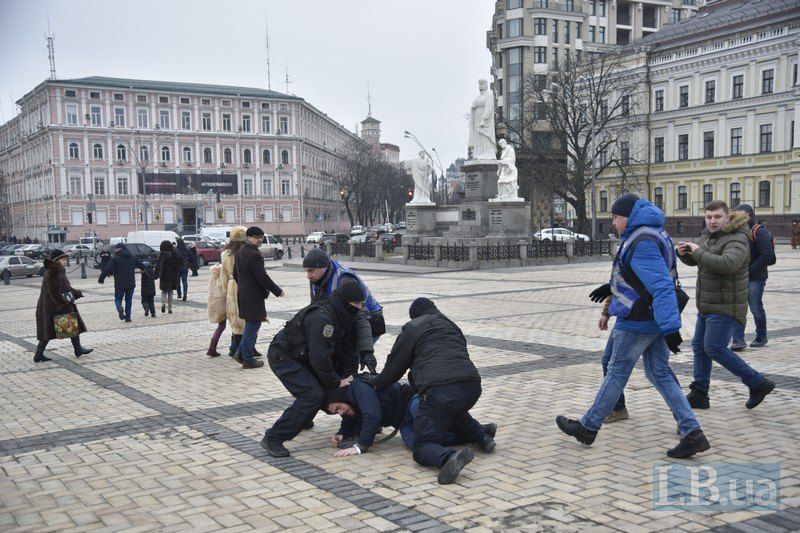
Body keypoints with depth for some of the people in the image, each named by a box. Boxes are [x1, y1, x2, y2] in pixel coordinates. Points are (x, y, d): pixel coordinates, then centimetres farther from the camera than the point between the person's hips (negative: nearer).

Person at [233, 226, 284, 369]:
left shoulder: (240, 252, 11)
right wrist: (278, 291, -11)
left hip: (244, 293, 10)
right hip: (254, 296, -10)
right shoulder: (254, 255, -19)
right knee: (252, 327, -2)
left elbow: (235, 274, 19)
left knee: (250, 325, 20)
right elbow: (263, 278, -21)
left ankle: (241, 352, 20)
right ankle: (248, 360, 4)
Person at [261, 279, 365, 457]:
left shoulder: (346, 318, 0)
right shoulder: (322, 318, -31)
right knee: (314, 394, -21)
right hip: (282, 356, -10)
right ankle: (273, 438, -17)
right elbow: (319, 357, -32)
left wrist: (348, 379, -4)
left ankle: (302, 420, 35)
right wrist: (336, 382, -21)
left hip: (301, 355, 10)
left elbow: (350, 351, 5)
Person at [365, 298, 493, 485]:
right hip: (473, 385, 7)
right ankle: (481, 436, 19)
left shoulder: (413, 327, 15)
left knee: (422, 447, -2)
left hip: (440, 389, -6)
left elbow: (395, 366, 17)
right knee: (453, 411, 41)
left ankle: (449, 457, -34)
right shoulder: (451, 326, 33)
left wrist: (375, 384, 34)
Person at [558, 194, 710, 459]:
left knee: (617, 373, 4)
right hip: (655, 319, 9)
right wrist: (612, 287, 26)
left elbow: (661, 286, -30)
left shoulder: (642, 243, -22)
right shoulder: (654, 234, 11)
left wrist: (670, 328, -34)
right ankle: (692, 433, 8)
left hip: (637, 322, -9)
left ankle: (588, 427, 20)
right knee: (660, 374, 12)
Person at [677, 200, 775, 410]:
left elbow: (727, 264, -35)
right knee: (700, 347, 9)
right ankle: (699, 395, 17)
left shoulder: (737, 240, -16)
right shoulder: (708, 236, 11)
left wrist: (698, 252, -25)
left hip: (726, 307, -9)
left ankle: (757, 384, 1)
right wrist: (685, 253, 0)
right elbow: (694, 261, 23)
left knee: (714, 349, -13)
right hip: (707, 305, 9)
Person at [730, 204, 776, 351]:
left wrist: (750, 271, -18)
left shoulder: (760, 232, -12)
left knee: (756, 308, 4)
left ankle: (761, 337, 23)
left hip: (755, 279, -7)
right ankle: (738, 340, 2)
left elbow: (767, 256, -20)